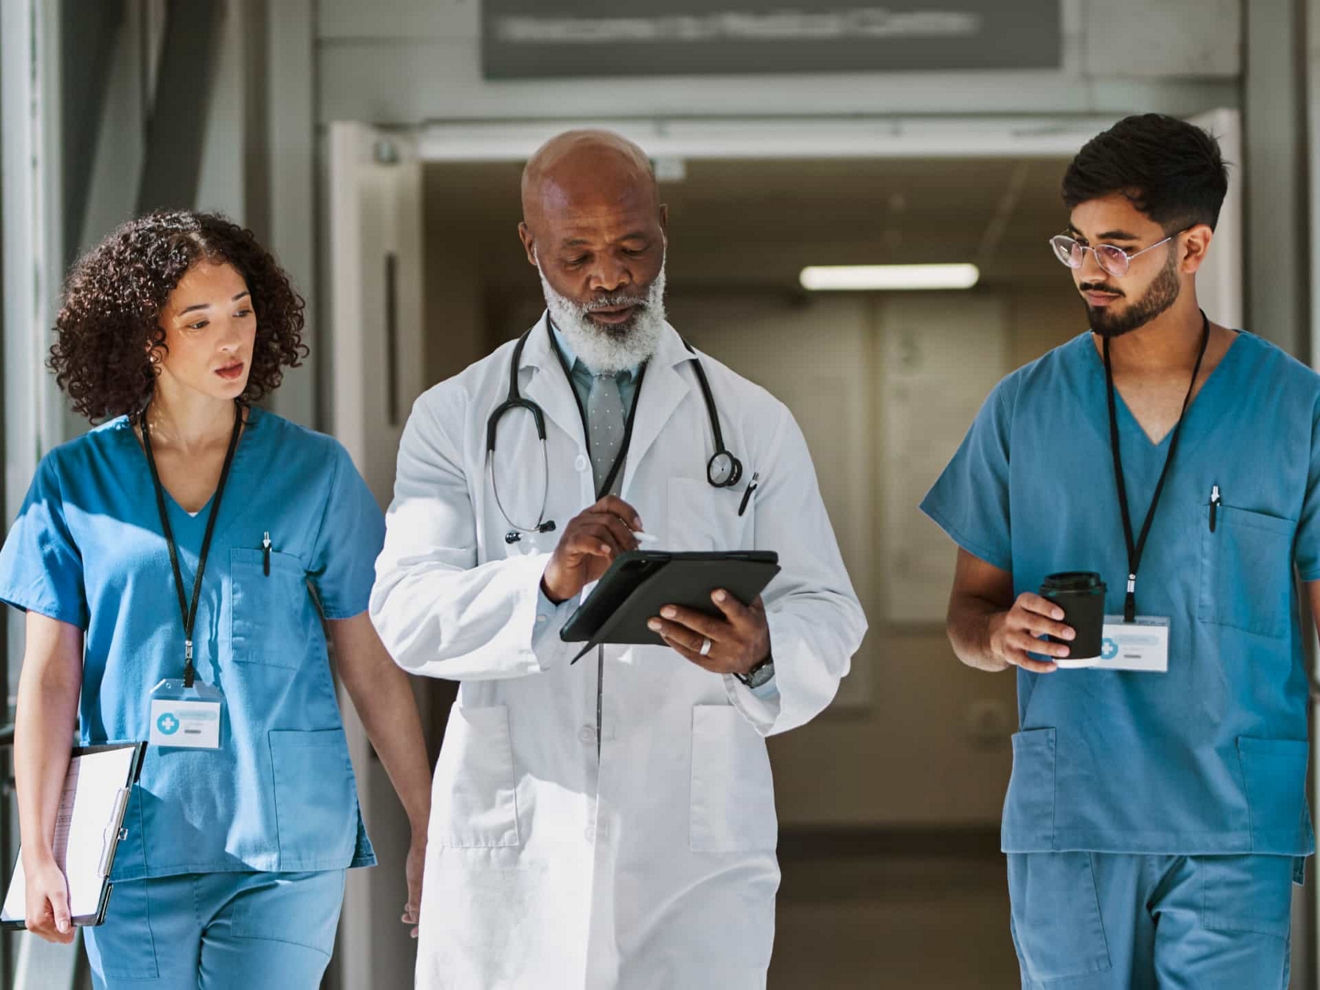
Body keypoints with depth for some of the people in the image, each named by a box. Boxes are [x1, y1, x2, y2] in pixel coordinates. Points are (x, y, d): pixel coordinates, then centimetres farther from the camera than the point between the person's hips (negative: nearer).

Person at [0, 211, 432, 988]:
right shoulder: (75, 483, 4)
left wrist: (429, 832, 3)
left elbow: (374, 667, 5)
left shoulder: (315, 473, 4)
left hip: (287, 841, -1)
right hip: (137, 843, 1)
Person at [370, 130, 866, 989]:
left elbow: (827, 618, 5)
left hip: (695, 851, 0)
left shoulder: (754, 424, 11)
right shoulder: (457, 418, 8)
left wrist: (760, 651, -19)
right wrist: (546, 583, -24)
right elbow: (406, 612, -5)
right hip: (513, 846, 0)